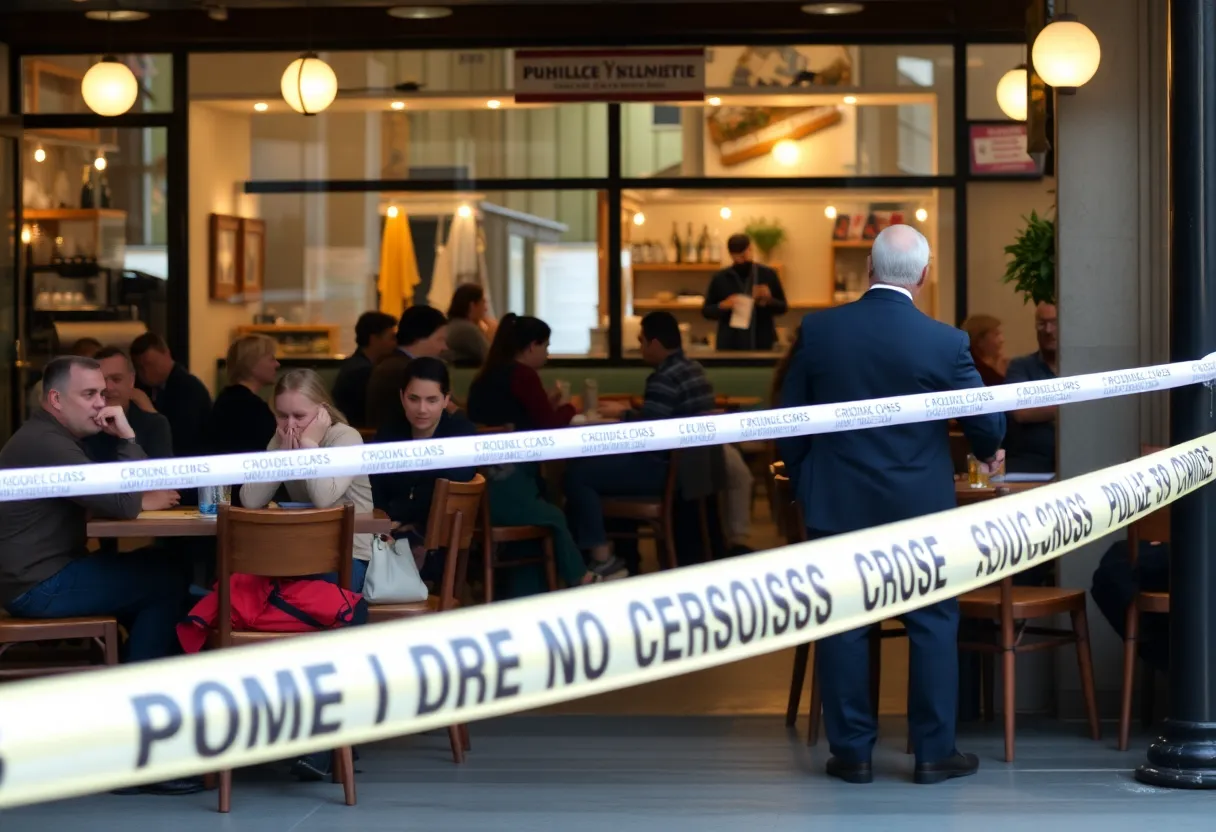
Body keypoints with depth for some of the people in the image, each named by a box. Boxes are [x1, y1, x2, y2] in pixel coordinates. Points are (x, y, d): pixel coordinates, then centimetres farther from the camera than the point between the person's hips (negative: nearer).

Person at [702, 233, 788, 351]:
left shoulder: (768, 274, 4)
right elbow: (706, 311, 7)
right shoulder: (720, 278, 2)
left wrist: (769, 300, -12)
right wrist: (723, 306, -12)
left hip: (762, 344, 1)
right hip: (730, 345, 0)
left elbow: (783, 307, 9)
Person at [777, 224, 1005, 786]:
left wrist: (804, 486, 16)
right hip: (920, 507, -1)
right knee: (933, 625, 9)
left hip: (836, 505, 1)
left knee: (844, 627, 8)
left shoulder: (819, 330, -5)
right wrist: (987, 453, 23)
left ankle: (852, 751, 12)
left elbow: (790, 422, 2)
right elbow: (987, 424, 0)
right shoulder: (945, 342, -10)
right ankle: (934, 751, 12)